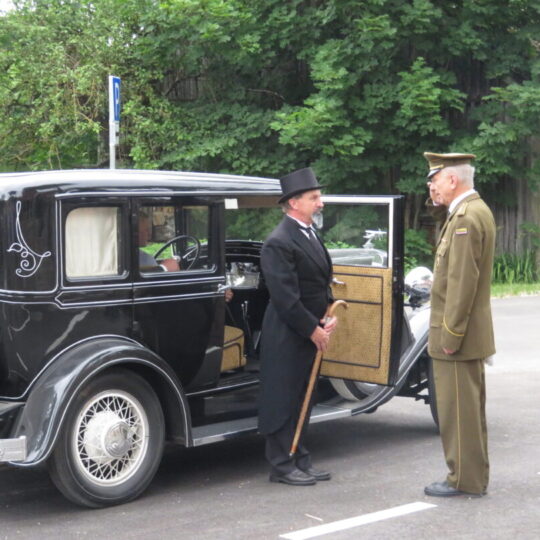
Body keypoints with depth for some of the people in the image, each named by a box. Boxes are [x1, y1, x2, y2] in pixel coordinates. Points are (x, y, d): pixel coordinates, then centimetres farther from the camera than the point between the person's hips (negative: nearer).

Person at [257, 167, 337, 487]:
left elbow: (323, 281, 19)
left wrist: (329, 316, 4)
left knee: (302, 397, 15)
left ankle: (300, 460, 25)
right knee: (283, 398, 0)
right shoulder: (279, 243, -17)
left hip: (311, 333, 9)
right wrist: (313, 329, -15)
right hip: (286, 336, -9)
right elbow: (286, 298, -20)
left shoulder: (311, 236, 13)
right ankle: (282, 465, 10)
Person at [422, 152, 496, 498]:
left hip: (457, 336, -10)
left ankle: (464, 480, 6)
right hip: (472, 334, 10)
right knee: (470, 408, 16)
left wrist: (449, 336, -20)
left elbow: (462, 283, -23)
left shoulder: (466, 218, -18)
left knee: (459, 410, -2)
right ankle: (473, 477, 24)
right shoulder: (476, 211, 15)